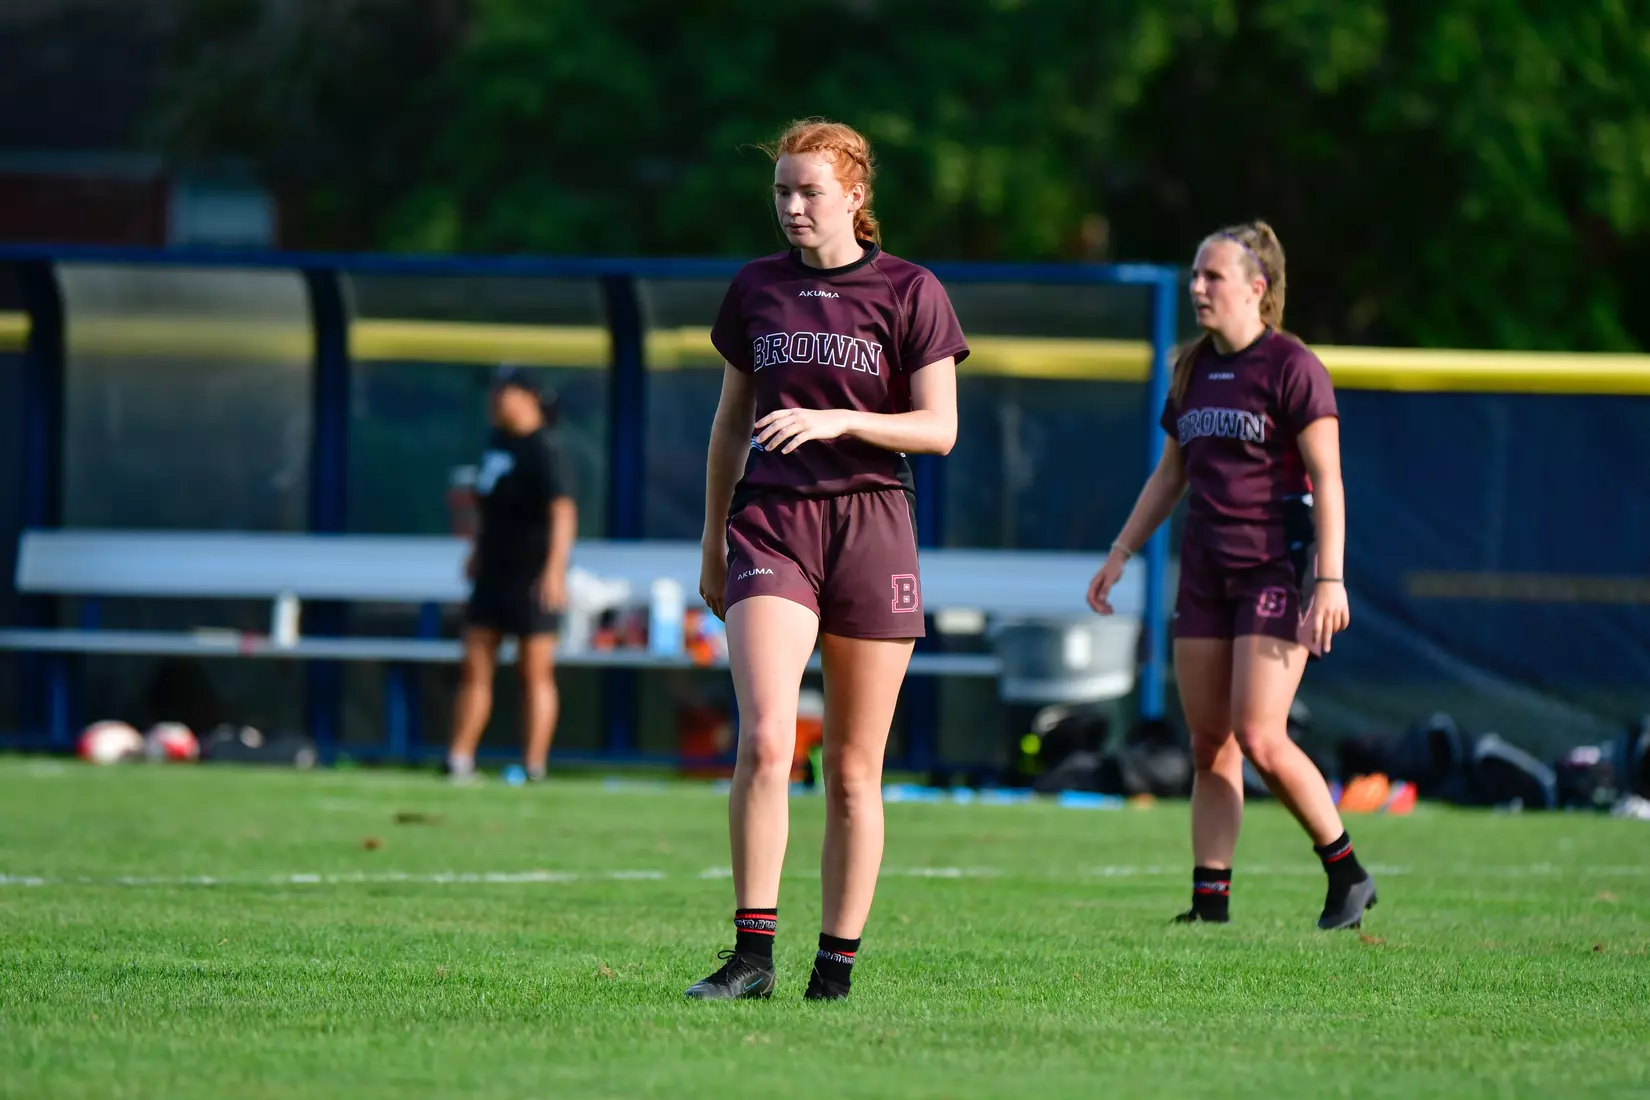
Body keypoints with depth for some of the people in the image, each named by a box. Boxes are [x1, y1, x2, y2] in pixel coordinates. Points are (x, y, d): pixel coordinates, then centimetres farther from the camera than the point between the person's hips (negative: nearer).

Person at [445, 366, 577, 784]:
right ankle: (459, 761, 8)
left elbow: (563, 510, -27)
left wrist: (555, 568, -37)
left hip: (532, 575, -8)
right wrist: (477, 549, 29)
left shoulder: (540, 451, -16)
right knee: (474, 668, 6)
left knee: (536, 675, -1)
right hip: (494, 572, 8)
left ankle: (534, 767, 2)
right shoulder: (498, 440, 11)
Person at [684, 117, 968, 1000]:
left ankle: (837, 963, 11)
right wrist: (711, 547, 19)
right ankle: (752, 954, -16)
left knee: (854, 769, 2)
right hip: (770, 524, 1)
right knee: (764, 739, -18)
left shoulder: (909, 292, 1)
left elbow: (939, 429, -3)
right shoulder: (755, 289, 11)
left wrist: (837, 421, -18)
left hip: (871, 529, -1)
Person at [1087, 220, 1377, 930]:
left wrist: (1330, 578, -20)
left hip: (1277, 565, -7)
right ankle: (1211, 902, 3)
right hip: (1206, 571, 7)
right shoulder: (1194, 370, 13)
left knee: (1259, 737, -13)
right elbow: (1170, 473, 23)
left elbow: (1327, 479, -13)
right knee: (1209, 745, 3)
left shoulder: (1291, 367, -9)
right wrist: (1120, 555, 19)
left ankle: (1348, 876, 1)